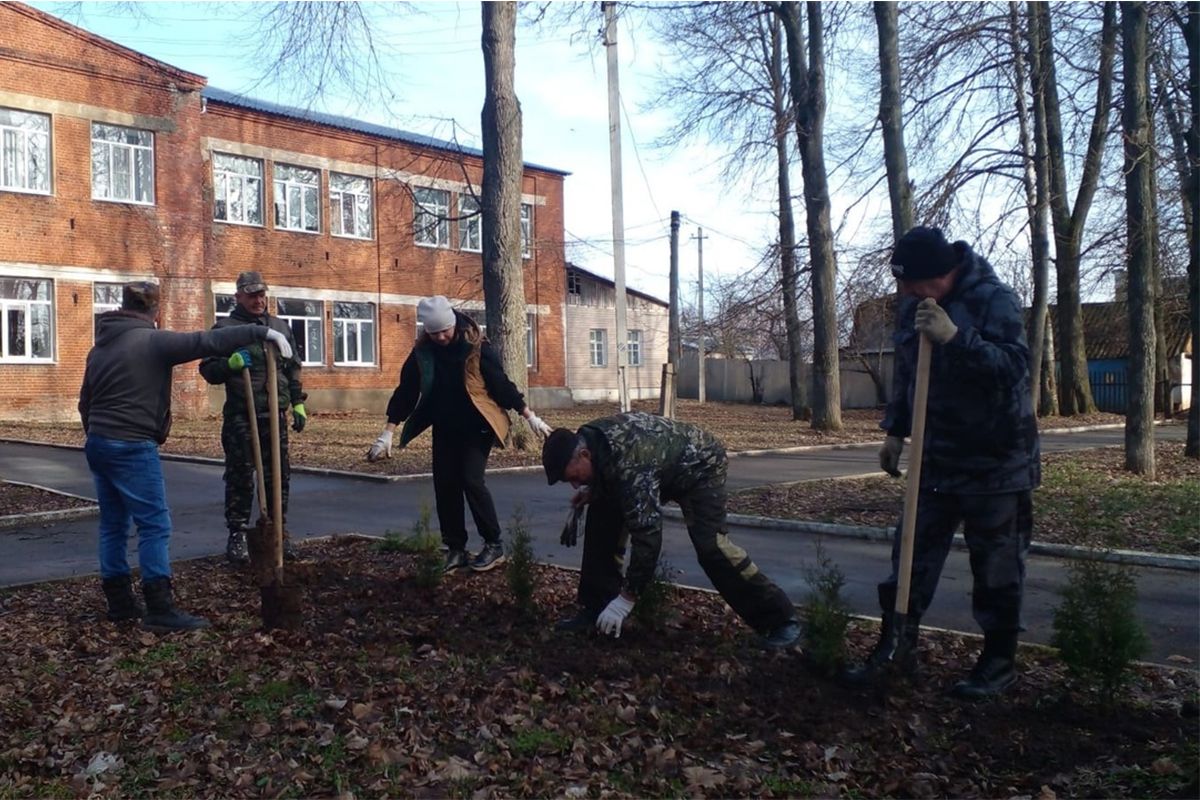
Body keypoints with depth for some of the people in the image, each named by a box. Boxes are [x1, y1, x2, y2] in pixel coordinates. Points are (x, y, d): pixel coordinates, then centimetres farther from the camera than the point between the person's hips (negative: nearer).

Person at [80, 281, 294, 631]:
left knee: (113, 524, 14)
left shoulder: (101, 346, 14)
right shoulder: (152, 341, -11)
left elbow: (85, 402, 19)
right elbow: (207, 341, -19)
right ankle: (160, 610, -5)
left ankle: (119, 602, 23)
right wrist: (262, 333, -18)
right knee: (155, 525, -5)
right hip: (133, 447, -9)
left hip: (98, 444, 9)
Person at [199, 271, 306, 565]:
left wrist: (298, 404, 12)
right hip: (240, 417, -4)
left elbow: (293, 369, 18)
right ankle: (237, 535, 9)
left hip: (274, 416, 4)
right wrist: (230, 363, -22)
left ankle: (280, 532, 17)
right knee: (240, 478, 0)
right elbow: (208, 370, -2)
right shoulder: (225, 328, 1)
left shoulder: (280, 327, 15)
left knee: (279, 476, 7)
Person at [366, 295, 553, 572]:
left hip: (477, 428, -4)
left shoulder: (476, 347, -14)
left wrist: (530, 416, -6)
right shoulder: (422, 352, -5)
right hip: (444, 429, 4)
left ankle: (494, 545, 0)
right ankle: (455, 549, 15)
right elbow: (405, 392, -1)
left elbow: (501, 383, -8)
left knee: (471, 480, -15)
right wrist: (387, 434, -4)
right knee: (444, 485, 2)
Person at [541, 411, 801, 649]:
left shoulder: (629, 463, -41)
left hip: (699, 465, -9)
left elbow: (648, 531, -42)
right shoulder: (586, 439, -14)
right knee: (604, 517, -2)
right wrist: (590, 490, -10)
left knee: (710, 545, -25)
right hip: (663, 468, 9)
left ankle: (779, 619, -13)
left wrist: (626, 599, -37)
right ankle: (597, 606, 6)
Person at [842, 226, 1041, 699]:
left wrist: (955, 337, -34)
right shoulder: (912, 308, 5)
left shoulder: (994, 300, -15)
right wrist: (895, 431, 14)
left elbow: (1015, 366, -26)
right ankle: (895, 645, 19)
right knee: (912, 553, 8)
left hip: (997, 461, -6)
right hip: (937, 458, 6)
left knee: (997, 567, 4)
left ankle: (1000, 662, 18)